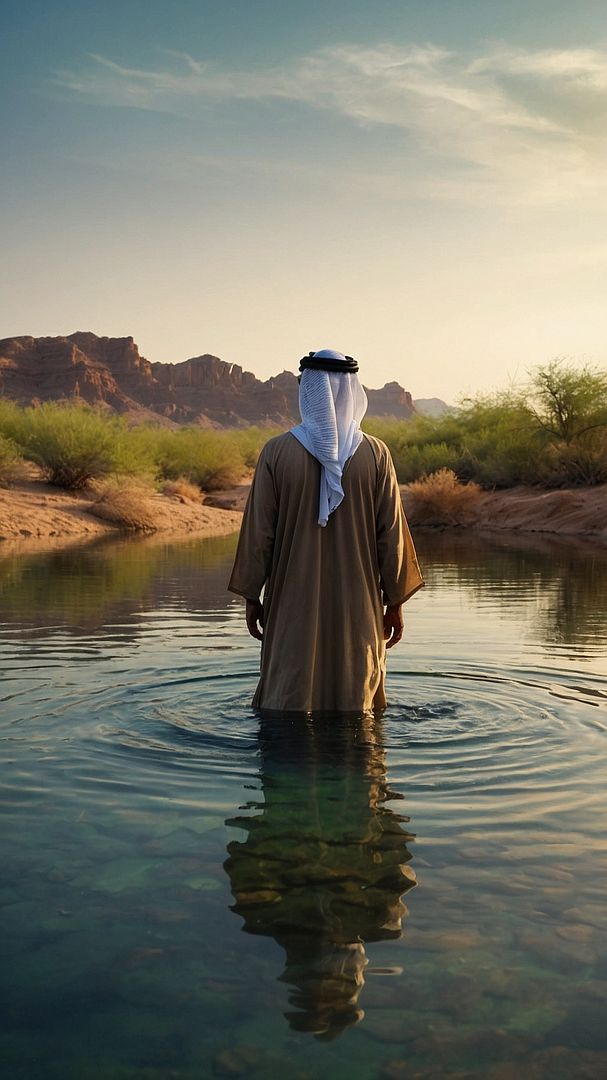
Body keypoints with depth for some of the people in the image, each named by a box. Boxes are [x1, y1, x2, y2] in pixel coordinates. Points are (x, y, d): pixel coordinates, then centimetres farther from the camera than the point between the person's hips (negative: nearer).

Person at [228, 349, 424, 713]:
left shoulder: (278, 452, -6)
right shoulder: (376, 454, -4)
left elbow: (258, 531, -3)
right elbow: (392, 533, -2)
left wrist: (252, 597, 7)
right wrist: (395, 602, 7)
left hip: (294, 606, -1)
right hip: (358, 607, 1)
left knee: (289, 701, 9)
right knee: (356, 704, 12)